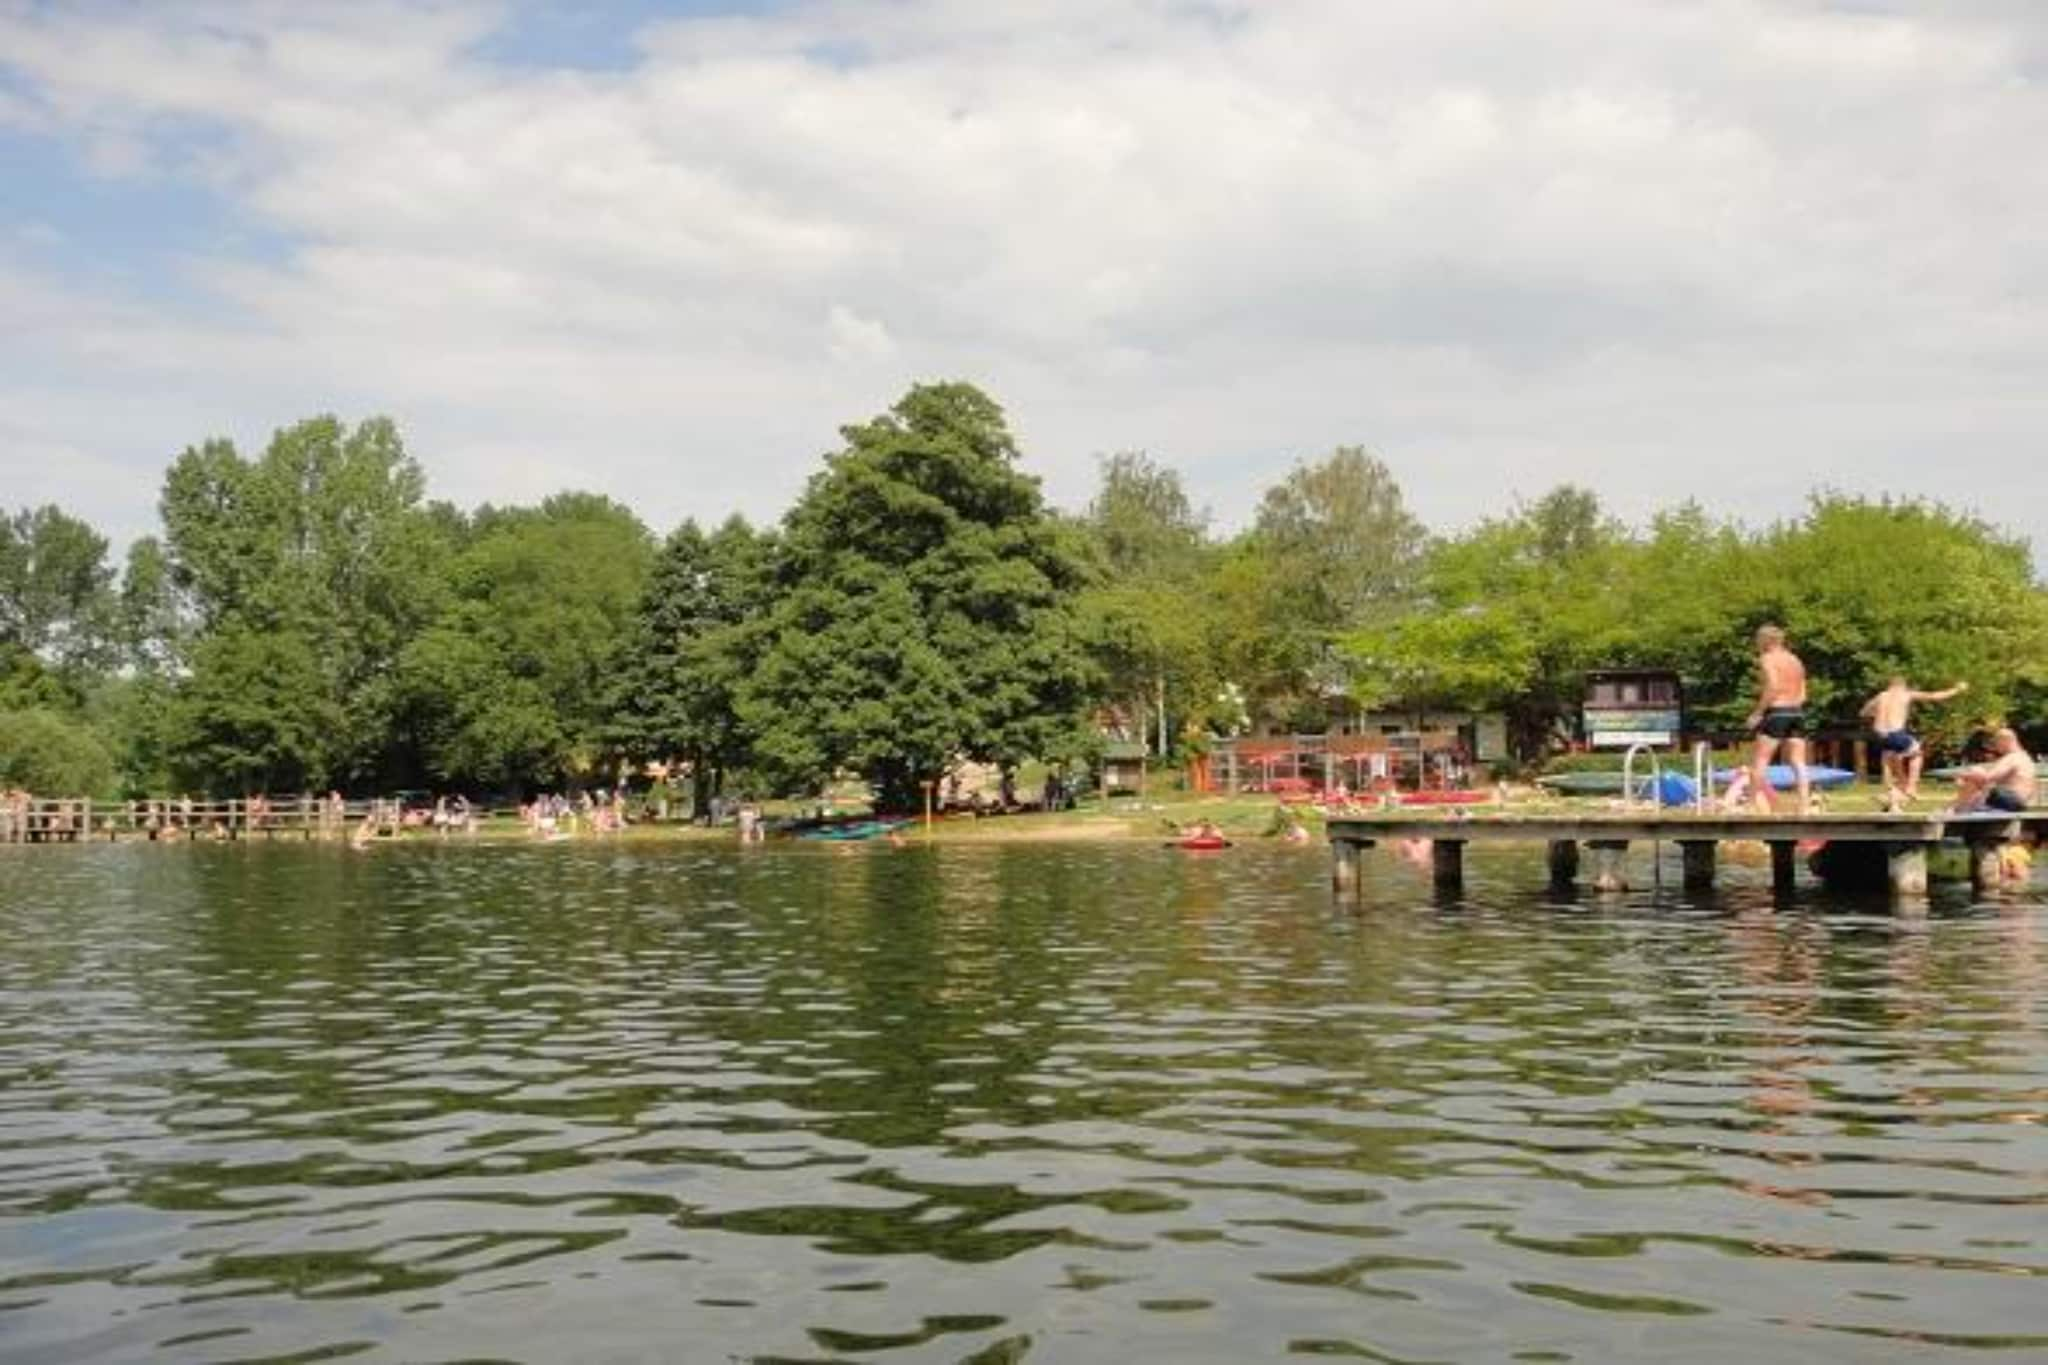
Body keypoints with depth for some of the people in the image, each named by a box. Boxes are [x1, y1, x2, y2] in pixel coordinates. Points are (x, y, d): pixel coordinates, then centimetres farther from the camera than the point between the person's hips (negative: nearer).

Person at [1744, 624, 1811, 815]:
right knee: (1799, 765, 3)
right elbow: (1802, 694, 16)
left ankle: (1762, 809, -5)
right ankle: (1805, 809, -3)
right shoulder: (1796, 660, 18)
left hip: (1776, 712, -7)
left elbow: (1772, 686, -18)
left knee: (1759, 763, 0)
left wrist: (1758, 712, -13)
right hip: (1797, 712, 7)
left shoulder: (1768, 658, -4)